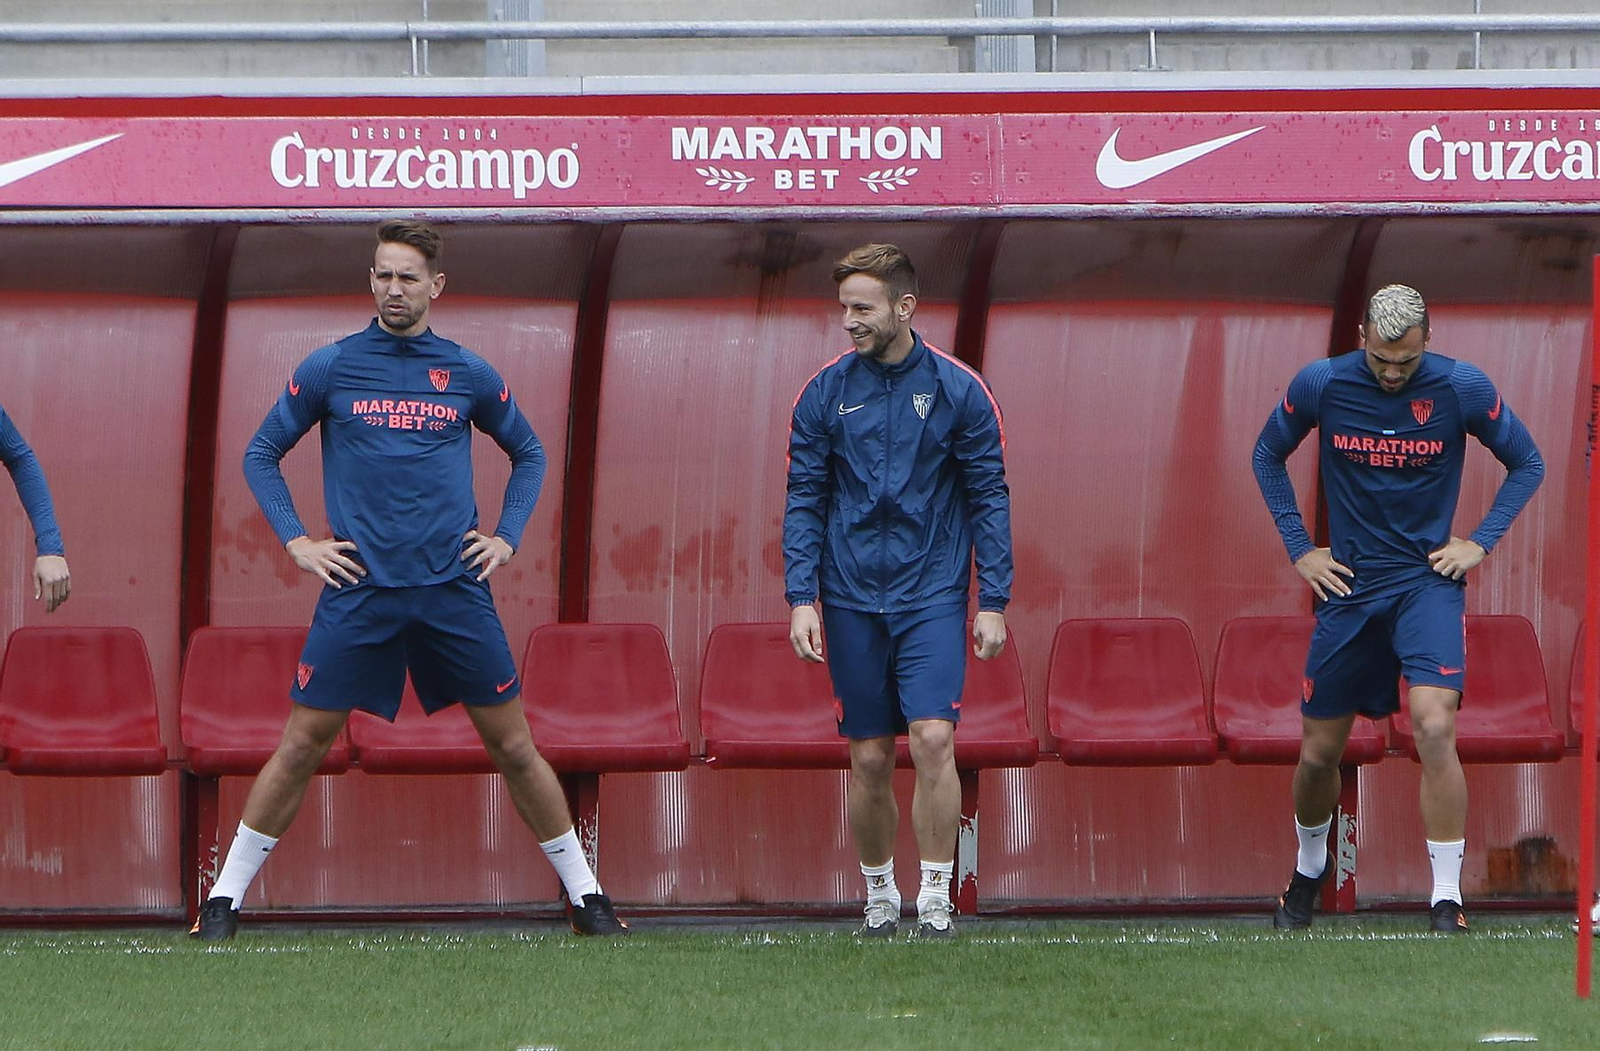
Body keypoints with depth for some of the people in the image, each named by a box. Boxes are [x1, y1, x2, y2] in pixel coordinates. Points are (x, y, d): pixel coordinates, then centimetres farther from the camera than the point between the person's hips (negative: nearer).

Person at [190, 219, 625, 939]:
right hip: (359, 589, -1)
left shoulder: (468, 375, 7)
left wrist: (507, 536, 9)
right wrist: (296, 541, 1)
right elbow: (261, 455, 11)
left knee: (513, 745, 3)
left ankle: (584, 895, 14)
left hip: (455, 588, 1)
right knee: (302, 745, -2)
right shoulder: (330, 368, 3)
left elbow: (528, 454, 22)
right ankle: (225, 899, 7)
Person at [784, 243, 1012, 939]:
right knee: (869, 758, 5)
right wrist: (801, 599, -5)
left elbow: (989, 498, 2)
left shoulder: (958, 391, -1)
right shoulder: (826, 393, 3)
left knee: (933, 739, -15)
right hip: (850, 601, 2)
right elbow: (804, 502, 4)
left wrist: (993, 602, -3)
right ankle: (879, 898, 20)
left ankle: (935, 900, -6)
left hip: (933, 595, -2)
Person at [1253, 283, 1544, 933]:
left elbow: (1526, 463, 7)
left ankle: (1447, 900, -16)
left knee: (1434, 727, -22)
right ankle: (1310, 868, 38)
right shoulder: (1320, 385, -5)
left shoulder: (1462, 388, -8)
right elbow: (1268, 456, 13)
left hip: (1428, 580, -2)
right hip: (1347, 584, 2)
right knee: (1319, 751, 9)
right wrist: (1299, 547, 6)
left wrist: (1480, 542, -3)